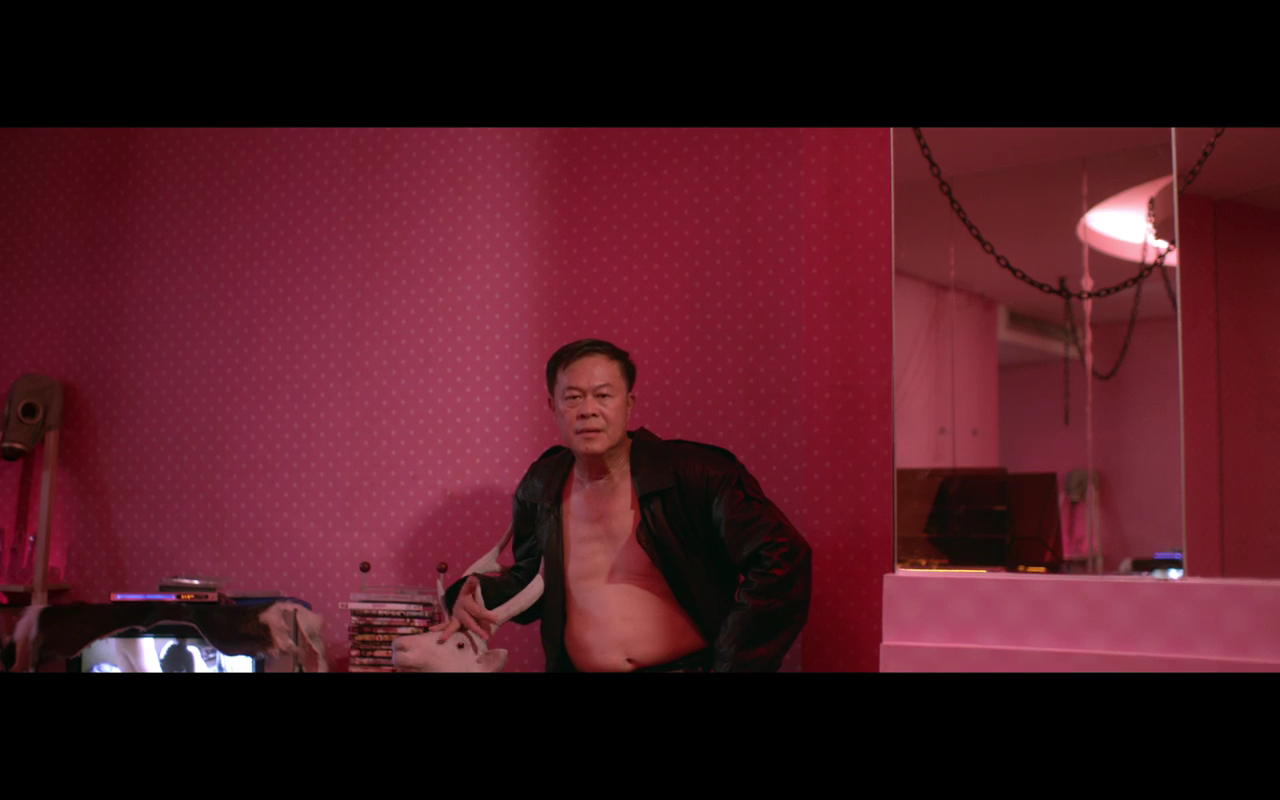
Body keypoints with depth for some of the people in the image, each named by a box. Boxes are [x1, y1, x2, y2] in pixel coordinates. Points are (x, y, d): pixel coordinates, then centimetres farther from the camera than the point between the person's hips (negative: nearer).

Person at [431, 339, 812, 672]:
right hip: (575, 667, 4)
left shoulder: (693, 472, -9)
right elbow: (529, 578, 24)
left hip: (688, 664, -4)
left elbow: (781, 558, -14)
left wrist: (731, 665, -14)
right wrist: (480, 595, 3)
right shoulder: (540, 488, 6)